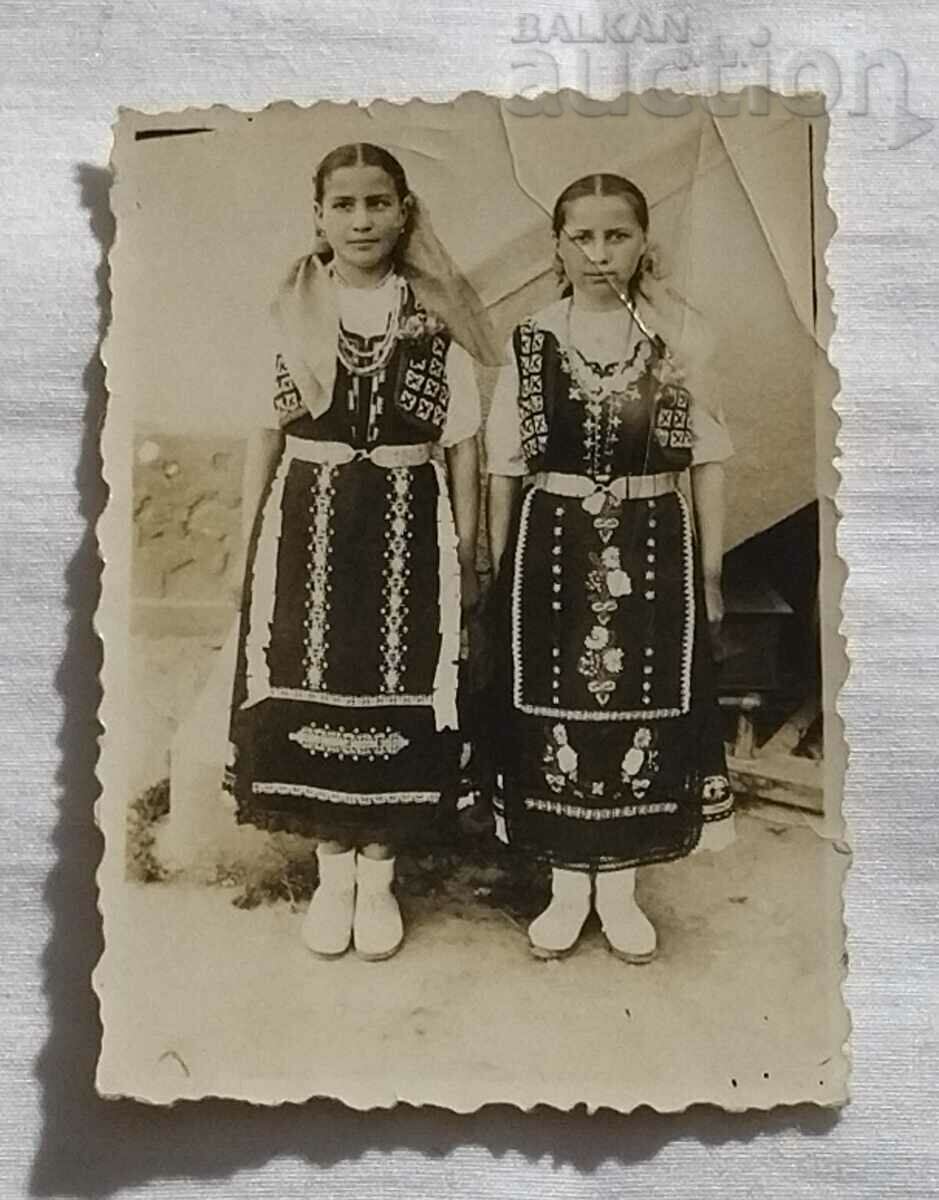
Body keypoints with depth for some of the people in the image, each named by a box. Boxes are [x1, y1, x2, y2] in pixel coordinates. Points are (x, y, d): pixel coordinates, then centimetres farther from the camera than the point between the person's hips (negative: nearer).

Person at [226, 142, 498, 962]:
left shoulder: (436, 315, 2)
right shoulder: (287, 310, 5)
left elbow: (462, 440, 2)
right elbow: (266, 432, 7)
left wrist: (466, 548, -1)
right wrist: (248, 540, 5)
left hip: (407, 522, -1)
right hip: (307, 518, 1)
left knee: (398, 693, 4)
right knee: (309, 692, 4)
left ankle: (378, 873, 21)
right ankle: (332, 870, 23)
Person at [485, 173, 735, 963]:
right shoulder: (531, 342, 1)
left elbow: (709, 460, 3)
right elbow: (505, 469, 4)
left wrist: (708, 572, 0)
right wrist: (498, 572, 3)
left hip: (653, 549, 0)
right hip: (553, 548, 0)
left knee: (641, 708, 7)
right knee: (553, 709, 7)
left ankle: (620, 887, 26)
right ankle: (569, 886, 25)